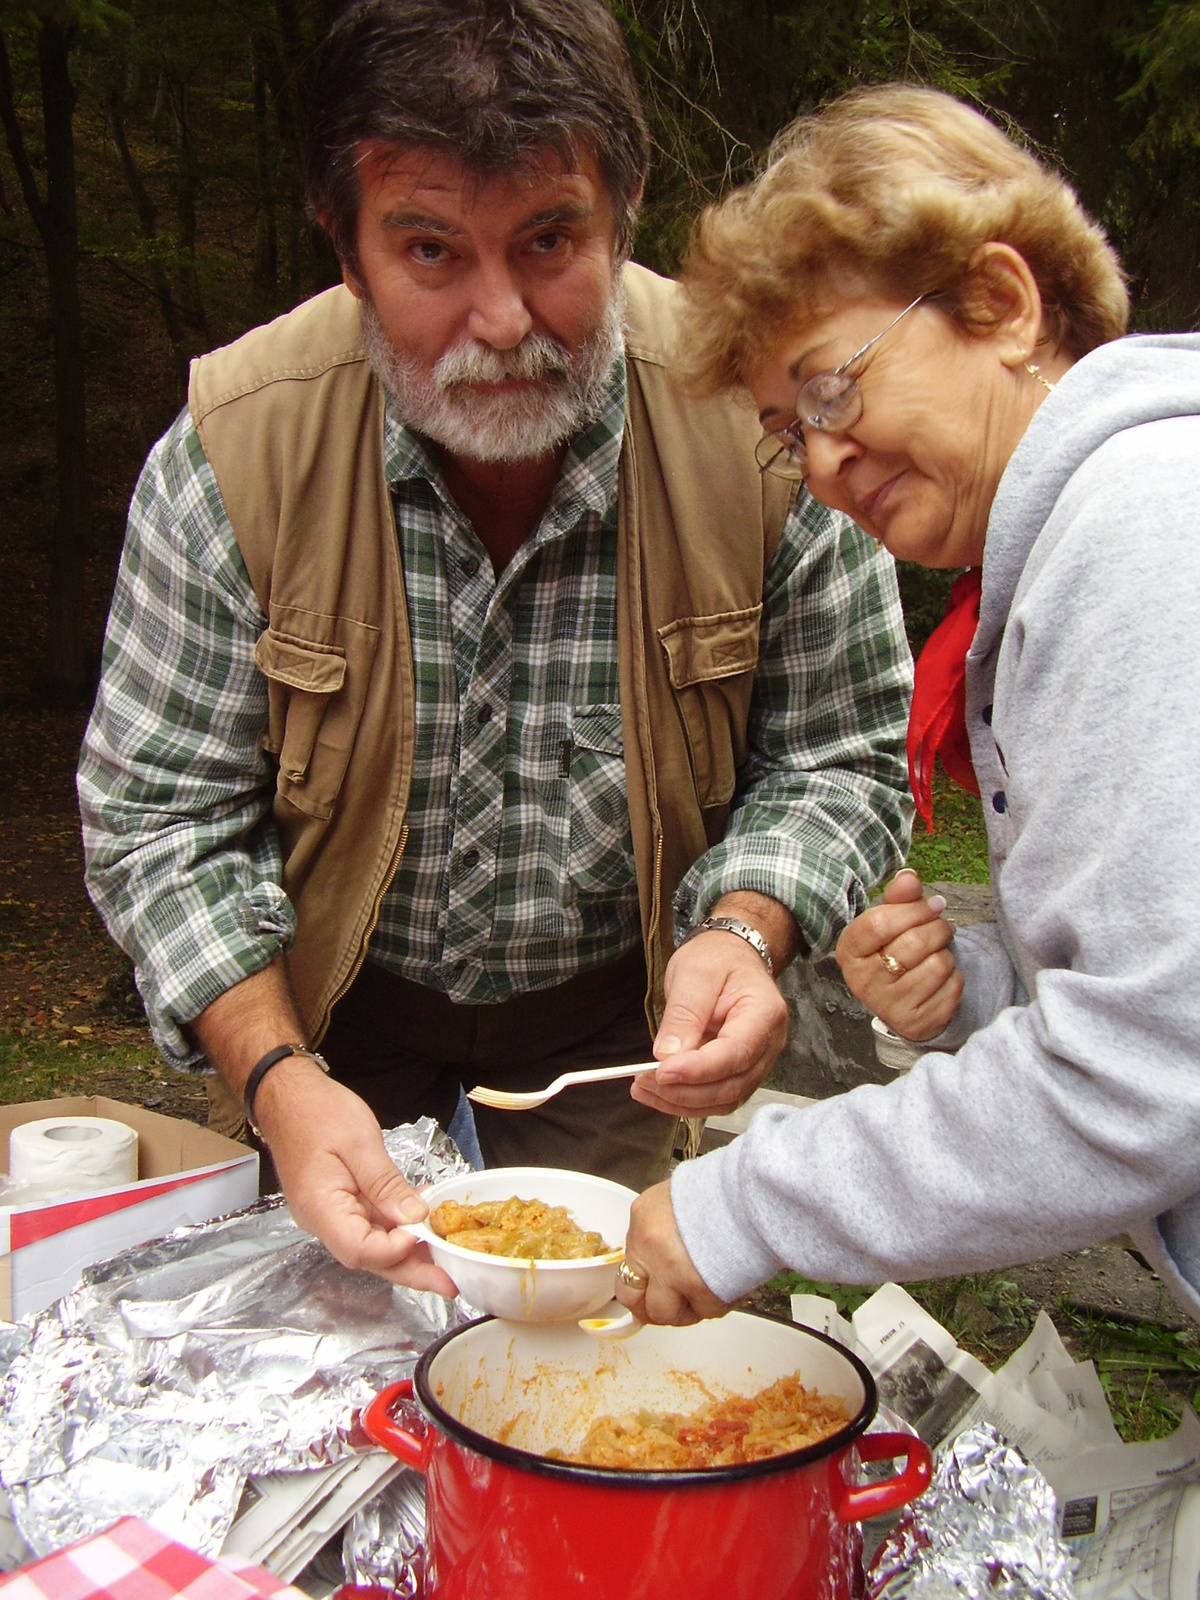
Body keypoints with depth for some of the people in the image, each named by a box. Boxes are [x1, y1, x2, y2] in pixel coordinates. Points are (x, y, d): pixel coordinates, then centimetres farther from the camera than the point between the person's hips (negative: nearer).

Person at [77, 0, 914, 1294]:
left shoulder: (765, 425, -25)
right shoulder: (234, 451, -24)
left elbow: (835, 761, -14)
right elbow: (161, 813, -17)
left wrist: (746, 932, -33)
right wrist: (276, 1078, -30)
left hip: (609, 1016, 1)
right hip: (334, 1011, 0)